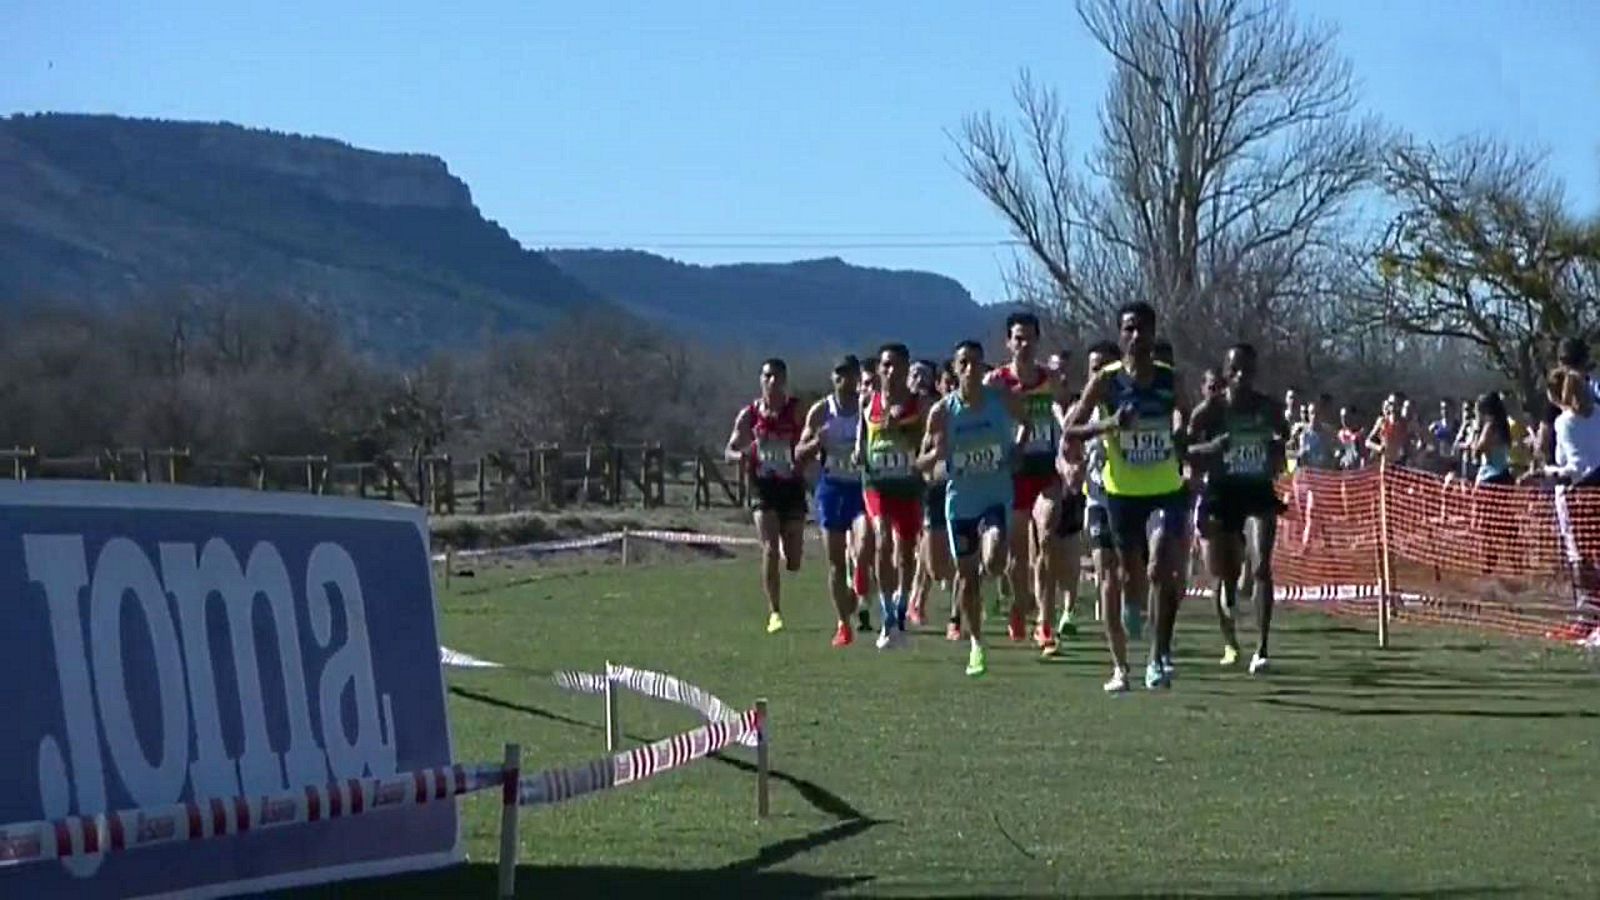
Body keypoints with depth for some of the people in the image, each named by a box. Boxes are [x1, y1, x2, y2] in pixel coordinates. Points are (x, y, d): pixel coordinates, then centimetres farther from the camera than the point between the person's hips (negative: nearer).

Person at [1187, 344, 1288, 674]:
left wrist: (1278, 450, -2)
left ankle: (1262, 649, -20)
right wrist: (1209, 448, -24)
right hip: (1222, 494, 0)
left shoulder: (1267, 407, -1)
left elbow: (1283, 435, 19)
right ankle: (1229, 643, 30)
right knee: (1226, 574, 8)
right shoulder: (1211, 409, -7)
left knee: (1261, 567, -16)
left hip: (1259, 490, 0)